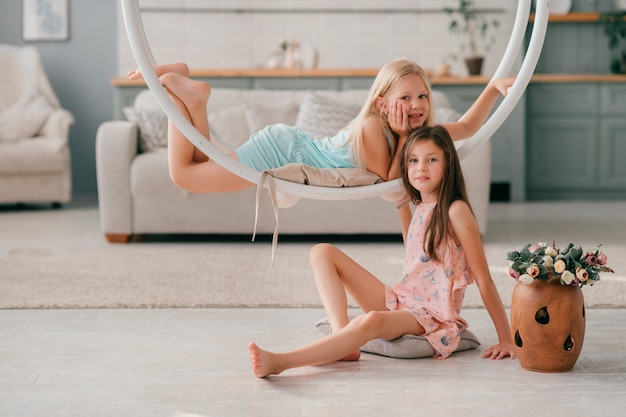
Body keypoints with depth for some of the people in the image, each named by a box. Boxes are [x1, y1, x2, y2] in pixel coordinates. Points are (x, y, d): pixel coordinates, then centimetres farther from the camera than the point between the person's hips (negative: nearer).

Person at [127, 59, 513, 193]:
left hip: (290, 146, 8)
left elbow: (467, 128, 4)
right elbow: (387, 185, -23)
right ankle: (175, 86, 4)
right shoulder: (372, 128, -29)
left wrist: (494, 87, -4)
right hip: (281, 151, -8)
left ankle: (182, 83, 19)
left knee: (202, 166, 20)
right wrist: (403, 140, -28)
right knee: (184, 174, -4)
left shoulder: (419, 131, -4)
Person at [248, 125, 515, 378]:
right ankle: (342, 340, -21)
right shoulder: (419, 210, 12)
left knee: (371, 321, -41)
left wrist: (506, 339, -12)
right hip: (401, 300, 8)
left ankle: (279, 361, -50)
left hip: (433, 317, -8)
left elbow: (484, 281, -10)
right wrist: (402, 202, 29)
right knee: (322, 252, 0)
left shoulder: (456, 211, -10)